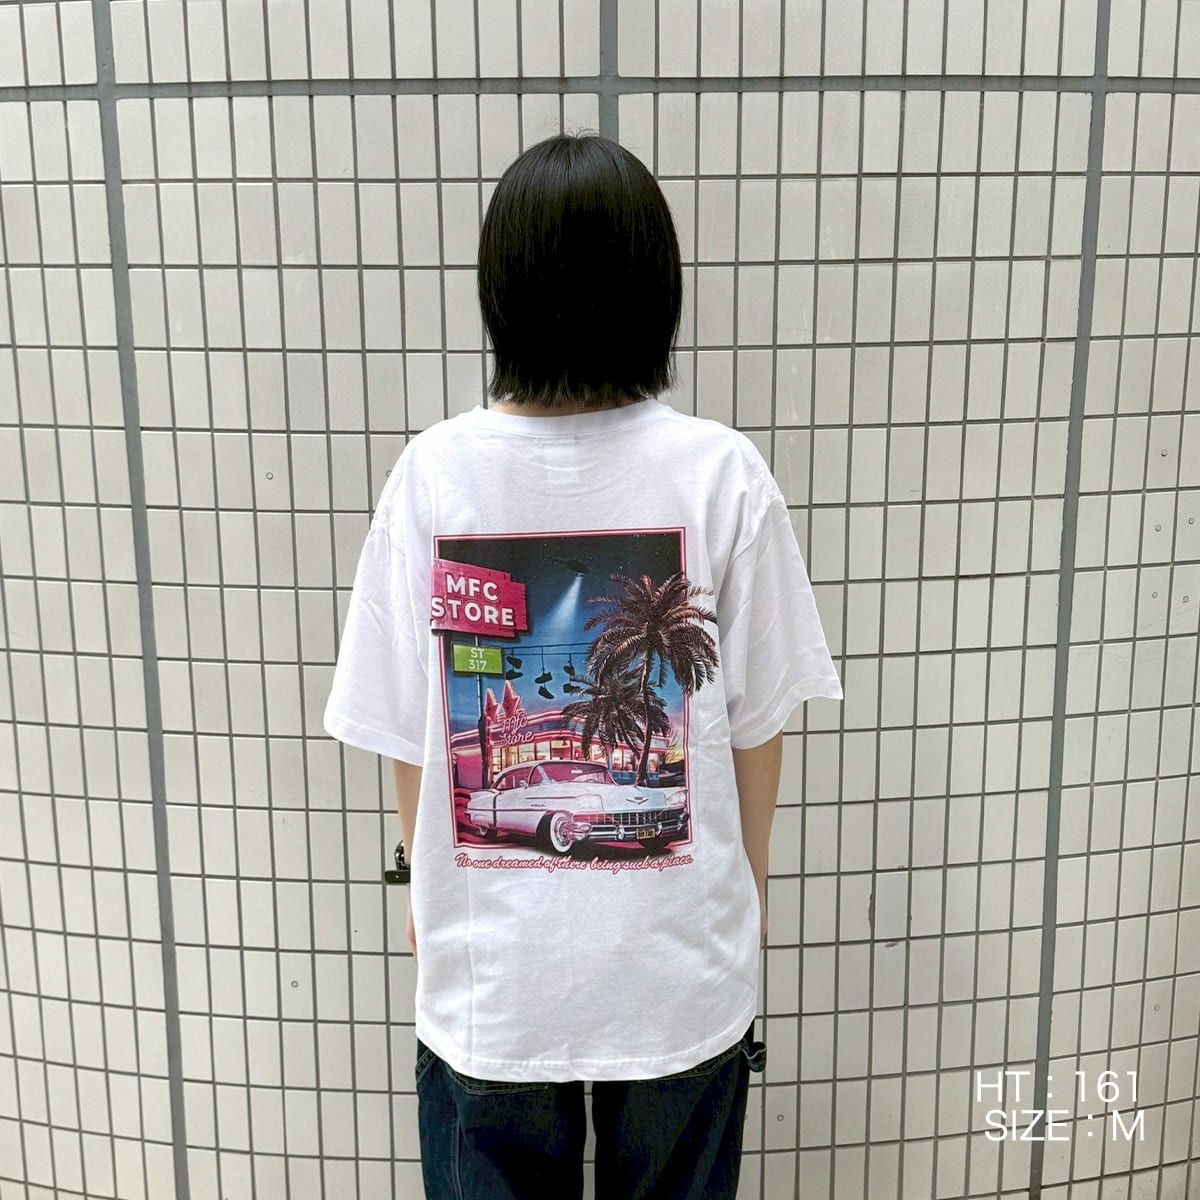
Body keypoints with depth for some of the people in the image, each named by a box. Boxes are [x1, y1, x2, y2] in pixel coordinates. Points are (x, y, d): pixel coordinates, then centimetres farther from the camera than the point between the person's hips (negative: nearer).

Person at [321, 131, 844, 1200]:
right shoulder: (721, 472, -16)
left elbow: (405, 726, -6)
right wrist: (750, 874, 11)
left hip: (489, 957, 1)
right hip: (679, 951, 0)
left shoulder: (435, 471, -14)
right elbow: (756, 719, -8)